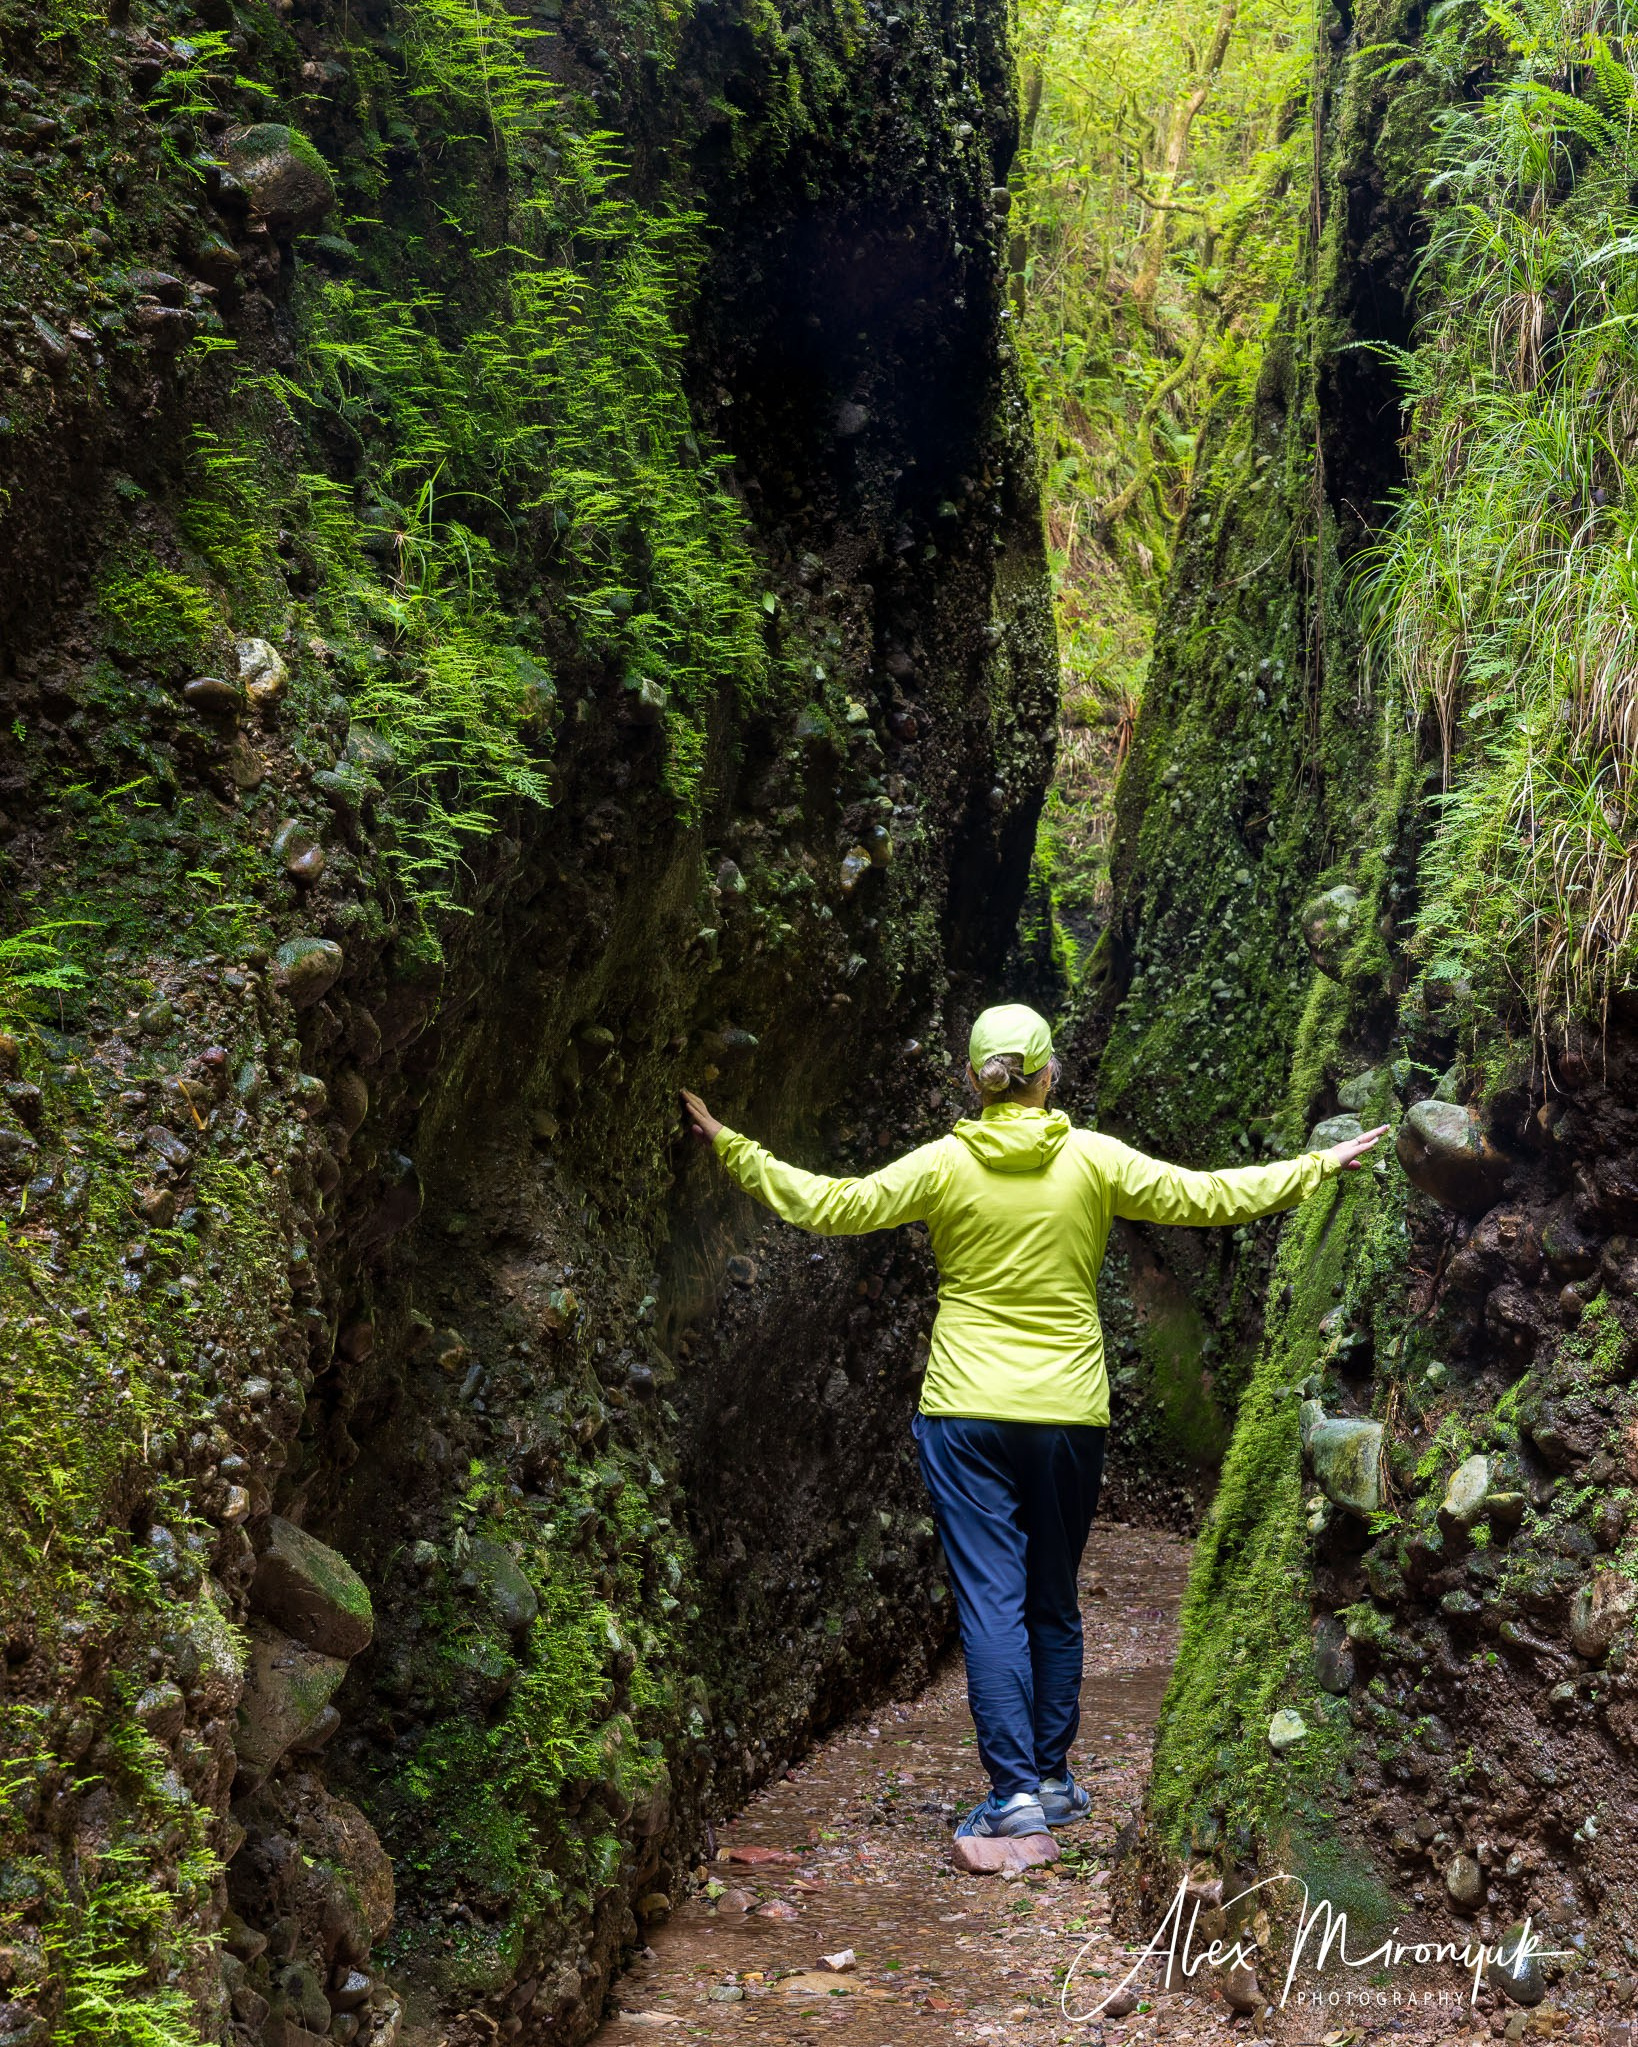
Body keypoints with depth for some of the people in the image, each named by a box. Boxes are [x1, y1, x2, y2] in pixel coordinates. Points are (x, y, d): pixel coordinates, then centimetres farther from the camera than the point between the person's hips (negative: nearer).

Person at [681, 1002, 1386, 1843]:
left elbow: (830, 1206, -3)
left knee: (990, 1602, 0)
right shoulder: (1093, 1159, -2)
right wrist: (1319, 1166, 15)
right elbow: (1205, 1196, 3)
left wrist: (730, 1145, 8)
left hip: (966, 1412, -1)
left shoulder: (944, 1164, -4)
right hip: (1069, 1416, 2)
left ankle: (1014, 1791, -5)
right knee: (1054, 1602, 15)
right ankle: (1053, 1779, 23)